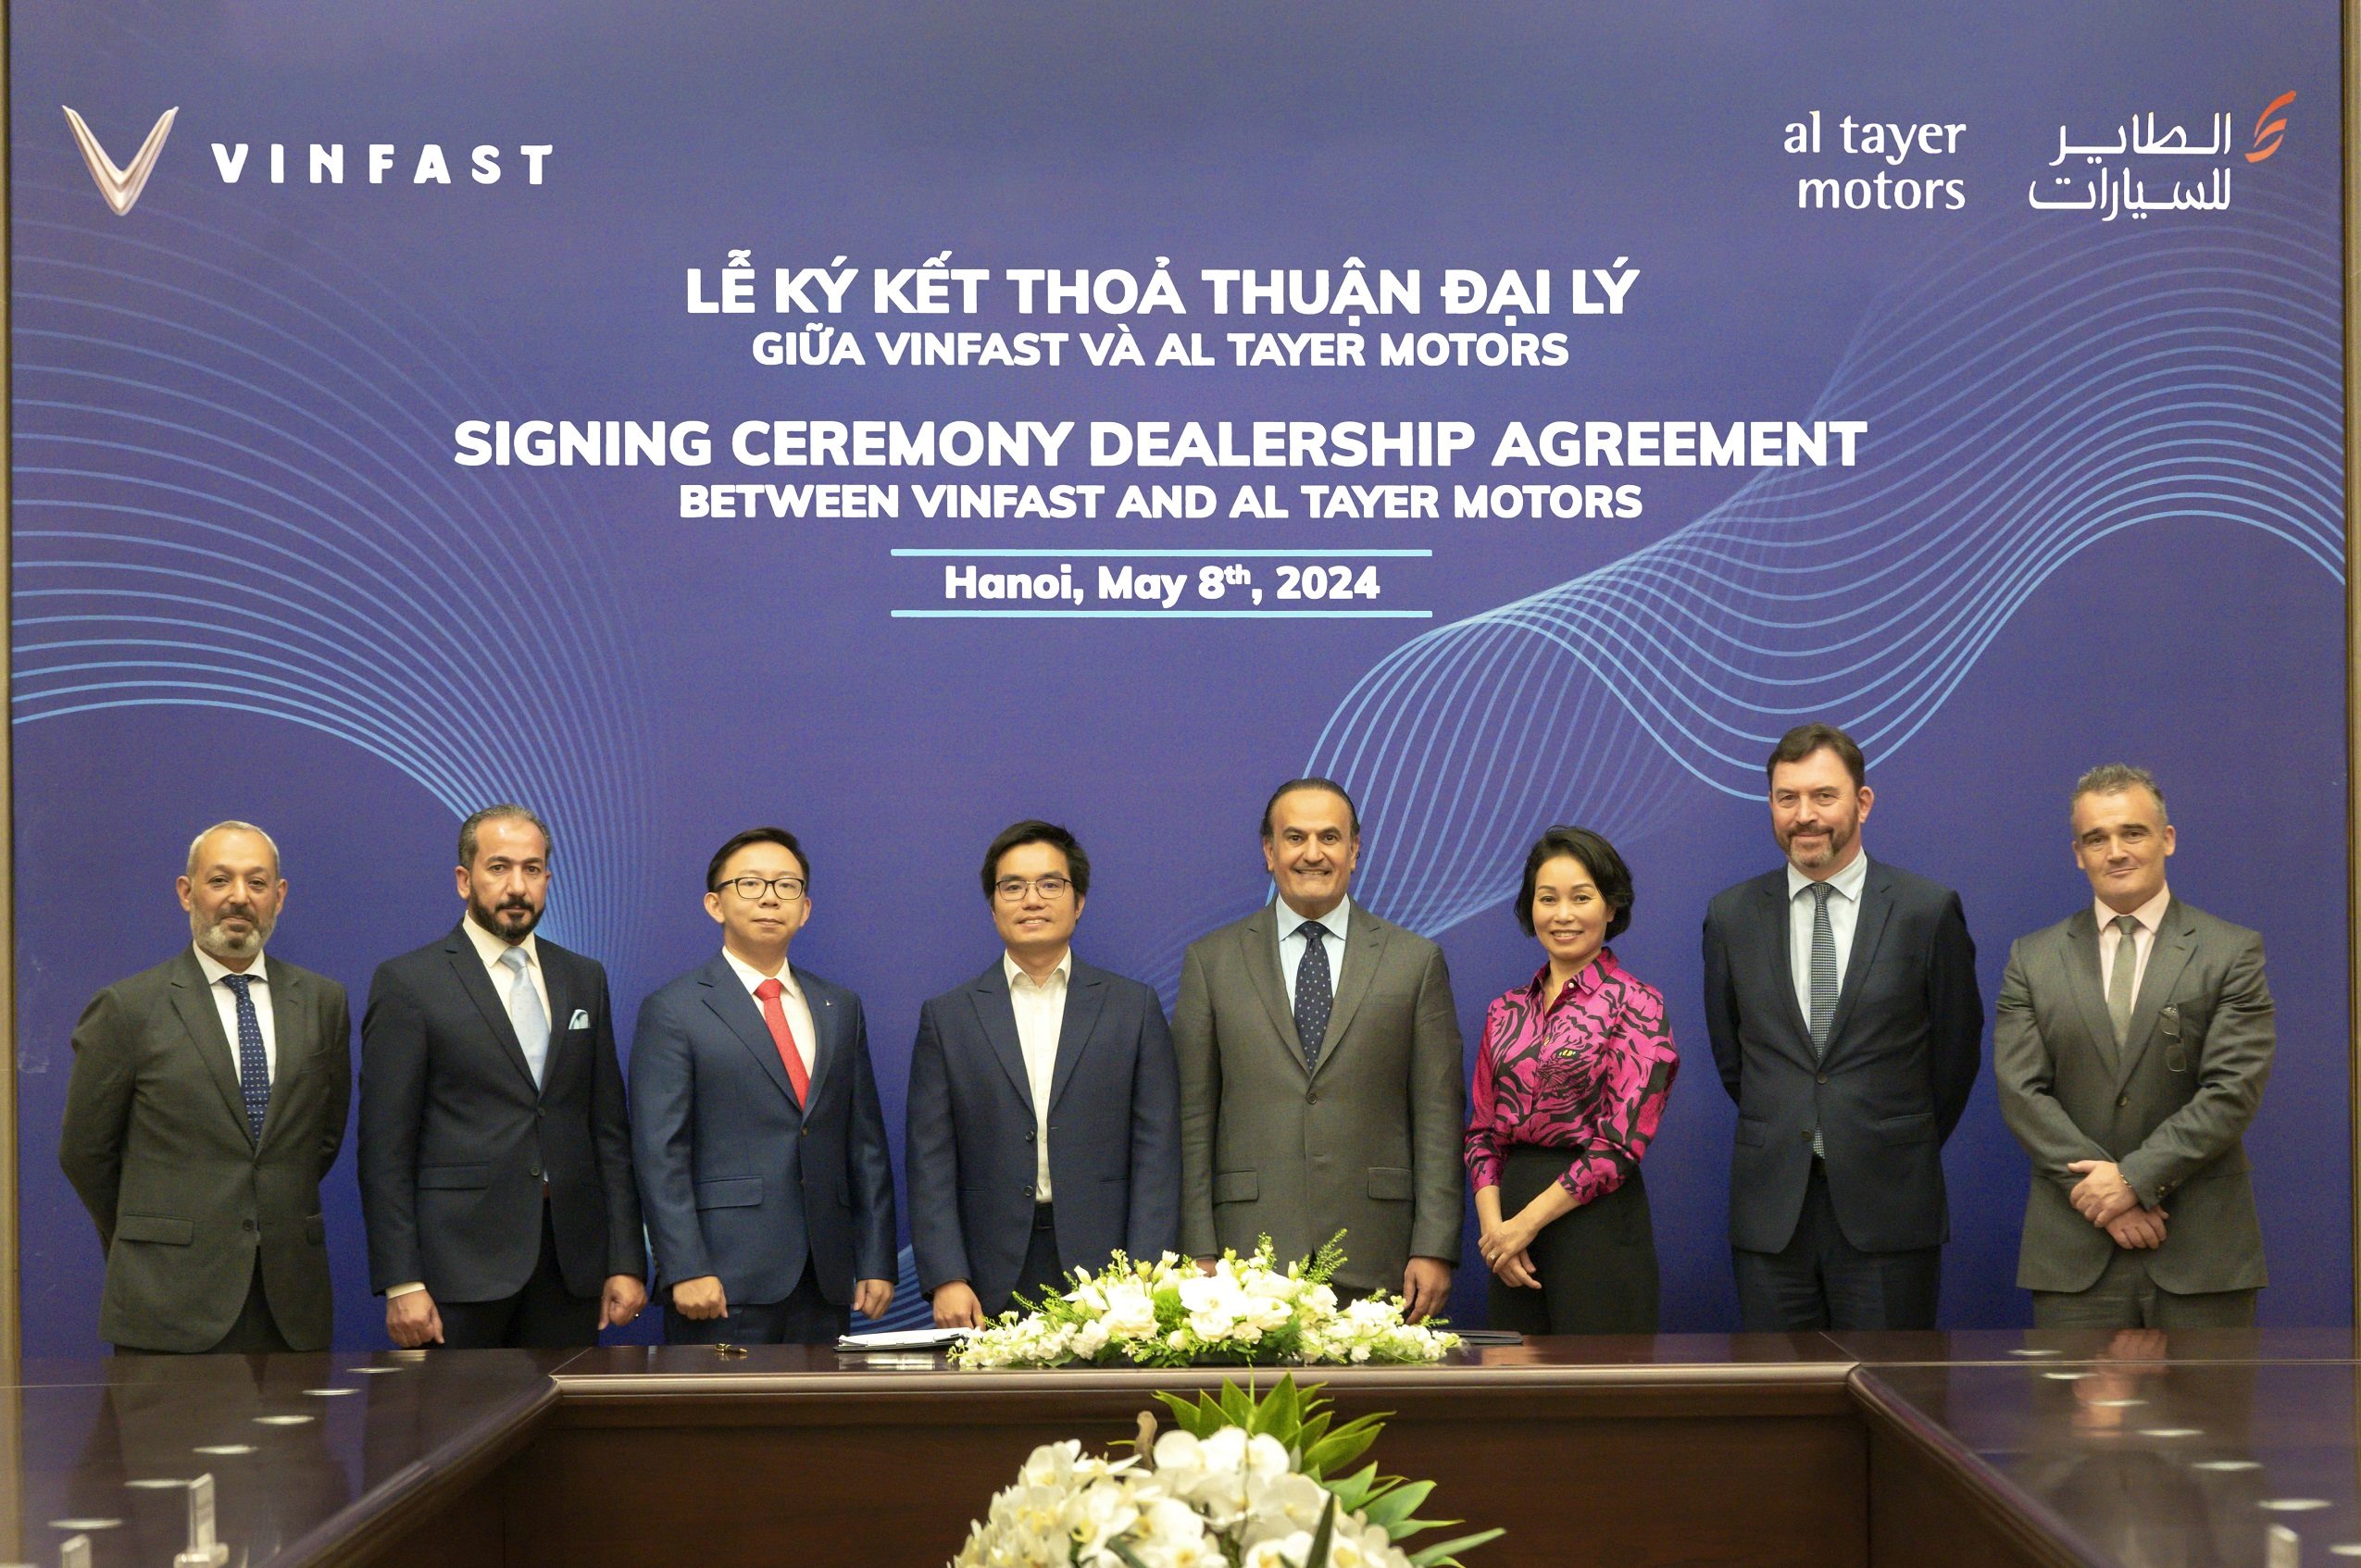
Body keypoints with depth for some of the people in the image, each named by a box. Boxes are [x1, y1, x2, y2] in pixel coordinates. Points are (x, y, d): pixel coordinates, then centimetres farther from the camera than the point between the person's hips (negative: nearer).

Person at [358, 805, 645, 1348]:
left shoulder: (584, 979, 14)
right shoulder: (407, 983, 0)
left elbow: (609, 1130, 14)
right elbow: (385, 1147, -4)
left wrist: (626, 1262, 6)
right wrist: (400, 1284, -11)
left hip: (570, 1263, 4)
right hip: (460, 1262, -4)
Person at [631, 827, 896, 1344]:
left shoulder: (840, 1009, 16)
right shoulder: (672, 1012, 0)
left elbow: (865, 1145, 15)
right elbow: (660, 1157, -6)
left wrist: (876, 1263, 8)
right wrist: (687, 1271, -14)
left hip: (824, 1282, 5)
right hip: (726, 1282, -4)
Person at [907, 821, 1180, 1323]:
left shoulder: (1134, 1008, 9)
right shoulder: (948, 1017, 10)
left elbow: (1156, 1154, 4)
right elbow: (930, 1163, 6)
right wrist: (946, 1280, -5)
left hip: (1103, 1274, 0)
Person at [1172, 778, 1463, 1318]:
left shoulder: (1415, 961, 8)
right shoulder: (1212, 962, 8)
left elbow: (1439, 1115, 4)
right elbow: (1193, 1120, 5)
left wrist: (1434, 1250, -3)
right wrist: (1199, 1254, -2)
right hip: (1249, 1253, 0)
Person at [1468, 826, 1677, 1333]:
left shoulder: (1634, 1004, -5)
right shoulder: (1506, 1011, 13)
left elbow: (1621, 1143, -12)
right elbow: (1482, 1132, 13)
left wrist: (1526, 1224, -12)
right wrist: (1492, 1223, -5)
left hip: (1596, 1220, -5)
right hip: (1511, 1227, 5)